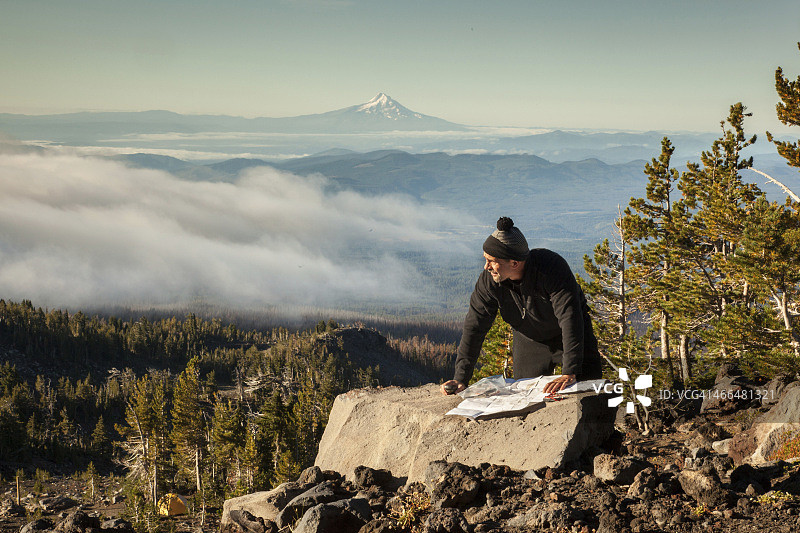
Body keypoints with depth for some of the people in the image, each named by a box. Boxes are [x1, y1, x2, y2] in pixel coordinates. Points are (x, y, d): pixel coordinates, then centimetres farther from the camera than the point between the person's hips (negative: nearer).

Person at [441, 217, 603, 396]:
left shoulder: (552, 268, -36)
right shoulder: (488, 280, -23)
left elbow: (570, 319, -41)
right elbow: (474, 327, -19)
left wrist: (569, 373, -49)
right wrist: (461, 378, -26)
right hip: (529, 340, 3)